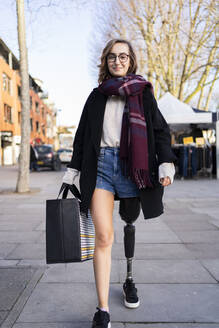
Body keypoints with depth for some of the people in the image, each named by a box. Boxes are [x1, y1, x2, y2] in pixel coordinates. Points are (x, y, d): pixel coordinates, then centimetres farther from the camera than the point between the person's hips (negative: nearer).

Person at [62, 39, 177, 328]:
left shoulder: (143, 92, 13)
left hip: (131, 165, 0)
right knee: (104, 236, -7)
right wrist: (72, 171, 11)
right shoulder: (97, 95, 17)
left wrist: (166, 164, -7)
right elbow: (82, 135, 16)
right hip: (100, 164, 1)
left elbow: (160, 129, 7)